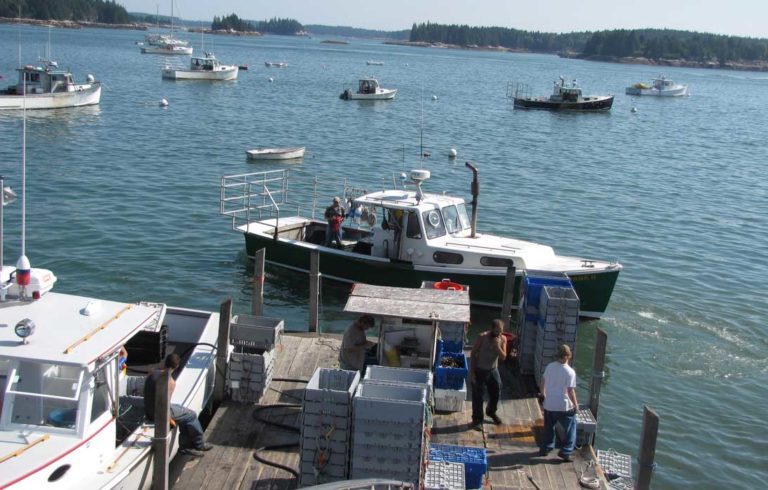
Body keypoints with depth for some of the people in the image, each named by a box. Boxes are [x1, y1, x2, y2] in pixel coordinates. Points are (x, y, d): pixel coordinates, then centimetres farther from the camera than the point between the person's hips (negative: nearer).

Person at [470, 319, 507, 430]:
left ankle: (491, 412, 45)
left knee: (496, 393, 17)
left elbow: (503, 357, -12)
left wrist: (497, 346, -30)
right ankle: (477, 419, 22)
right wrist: (471, 372, -16)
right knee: (478, 396, 5)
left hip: (493, 370, 4)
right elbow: (473, 354, -14)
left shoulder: (502, 339, -10)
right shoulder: (482, 337, -21)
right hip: (479, 371, -4)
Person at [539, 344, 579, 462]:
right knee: (571, 428, 12)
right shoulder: (570, 372, -18)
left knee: (549, 427, 22)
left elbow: (543, 382, 8)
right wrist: (576, 405, -5)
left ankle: (546, 449, 31)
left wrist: (543, 395, 23)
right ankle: (566, 452, 9)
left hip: (549, 404, 5)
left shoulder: (550, 366, -2)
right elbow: (570, 391, -19)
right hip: (563, 406, -5)